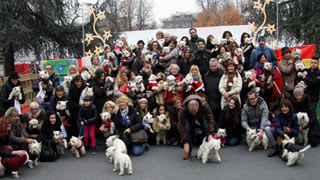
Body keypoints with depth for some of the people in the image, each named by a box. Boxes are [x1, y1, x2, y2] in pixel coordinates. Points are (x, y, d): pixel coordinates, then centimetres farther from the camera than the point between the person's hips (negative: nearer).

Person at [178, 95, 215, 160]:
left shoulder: (204, 105, -42)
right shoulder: (183, 109, -42)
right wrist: (185, 142, -38)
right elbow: (181, 126, -36)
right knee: (187, 129, -23)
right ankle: (188, 152, -7)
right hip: (189, 117, 0)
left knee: (206, 127, -21)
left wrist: (210, 134, -43)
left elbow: (210, 119, -33)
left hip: (201, 115, 1)